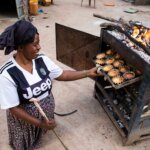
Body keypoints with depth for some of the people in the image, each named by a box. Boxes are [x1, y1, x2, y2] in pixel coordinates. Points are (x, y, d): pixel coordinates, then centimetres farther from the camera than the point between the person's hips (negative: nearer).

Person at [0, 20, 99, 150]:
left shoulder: (42, 60, -15)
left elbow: (62, 75, -4)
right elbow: (13, 108, -23)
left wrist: (88, 73, -7)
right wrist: (39, 123, -24)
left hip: (47, 111, 5)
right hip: (25, 118, -4)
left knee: (42, 133, 32)